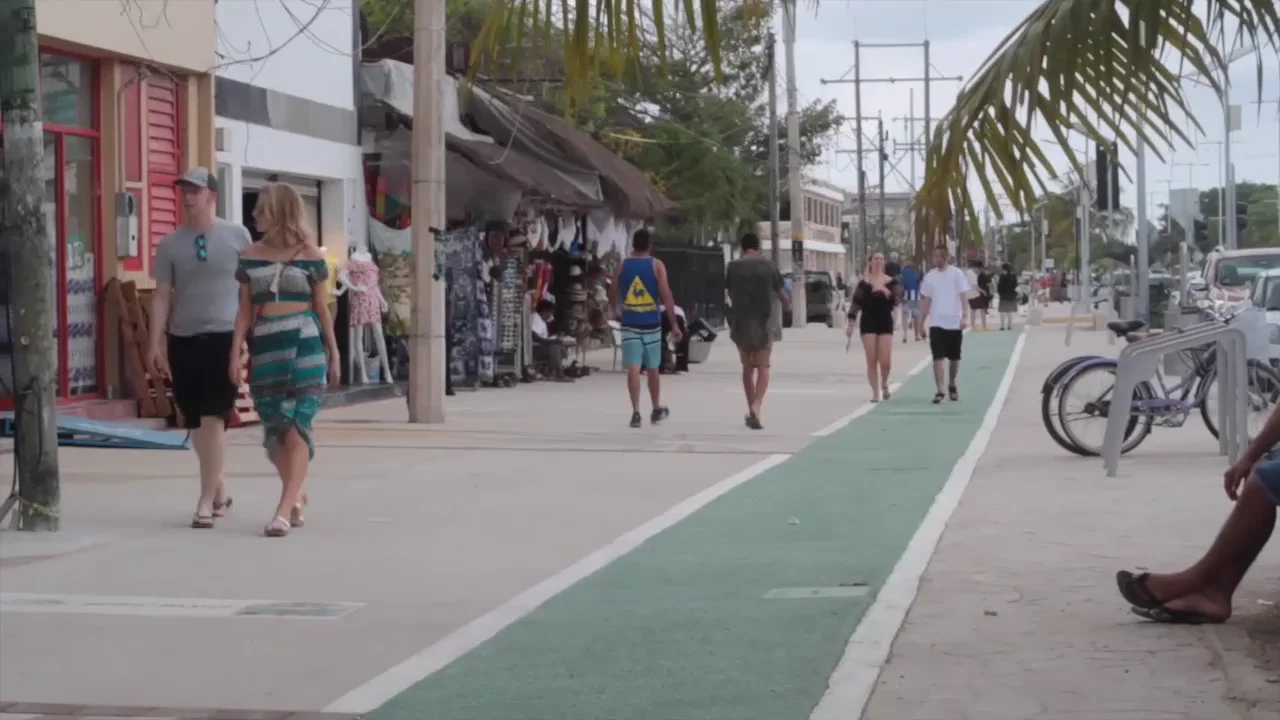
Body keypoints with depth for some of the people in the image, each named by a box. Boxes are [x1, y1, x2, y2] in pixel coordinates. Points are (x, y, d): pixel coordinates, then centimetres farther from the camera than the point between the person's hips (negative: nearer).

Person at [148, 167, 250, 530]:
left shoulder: (237, 236, 1)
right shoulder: (170, 244, 5)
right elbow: (162, 296, 5)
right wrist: (155, 342, -2)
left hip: (225, 337, -3)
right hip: (183, 339, 3)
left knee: (214, 419, -10)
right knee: (196, 423, 9)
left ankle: (206, 500, -7)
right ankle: (219, 489, 26)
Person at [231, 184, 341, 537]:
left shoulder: (310, 255, 2)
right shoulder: (251, 257, 10)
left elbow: (322, 309, 6)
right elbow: (245, 311, 9)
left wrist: (334, 355, 6)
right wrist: (235, 353, 0)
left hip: (305, 347, -3)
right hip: (265, 349, 4)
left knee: (297, 428, -10)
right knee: (275, 430, 7)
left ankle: (284, 509, -11)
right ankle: (298, 495, 26)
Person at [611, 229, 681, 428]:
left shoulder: (622, 266, 4)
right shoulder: (656, 265, -2)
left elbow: (612, 295, 12)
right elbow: (666, 296, -8)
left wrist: (619, 311, 33)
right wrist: (674, 324, -5)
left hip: (629, 324, 0)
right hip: (651, 323, 0)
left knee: (633, 369, -4)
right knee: (653, 369, 14)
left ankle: (636, 412, -16)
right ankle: (657, 410, 29)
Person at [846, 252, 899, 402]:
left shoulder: (891, 282, 4)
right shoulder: (864, 282, 1)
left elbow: (895, 301, -7)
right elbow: (856, 303, -1)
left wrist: (885, 291, -23)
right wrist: (850, 323, -6)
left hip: (885, 322, 0)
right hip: (868, 322, 0)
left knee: (886, 361, -6)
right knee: (871, 360, -3)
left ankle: (884, 383, 24)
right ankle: (875, 392, 7)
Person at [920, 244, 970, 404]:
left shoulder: (956, 274, -3)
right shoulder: (930, 276, 5)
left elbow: (964, 295, -7)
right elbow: (926, 300, 10)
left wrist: (964, 316, -18)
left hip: (954, 323, -1)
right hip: (936, 323, 1)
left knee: (954, 358, 11)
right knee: (938, 358, -8)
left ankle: (952, 386, 32)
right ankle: (939, 391, -10)